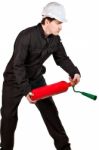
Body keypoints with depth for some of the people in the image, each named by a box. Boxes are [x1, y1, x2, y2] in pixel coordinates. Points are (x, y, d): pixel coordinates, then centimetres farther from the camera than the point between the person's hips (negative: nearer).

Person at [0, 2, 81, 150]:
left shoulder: (55, 39, -9)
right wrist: (26, 90, -34)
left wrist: (74, 72, -20)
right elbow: (18, 64, -30)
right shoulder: (26, 36, -29)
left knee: (50, 110, 3)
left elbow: (62, 58, 1)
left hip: (36, 78, 5)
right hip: (14, 79, -5)